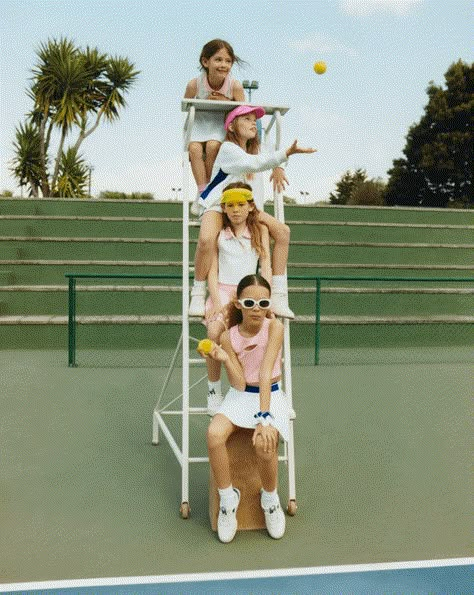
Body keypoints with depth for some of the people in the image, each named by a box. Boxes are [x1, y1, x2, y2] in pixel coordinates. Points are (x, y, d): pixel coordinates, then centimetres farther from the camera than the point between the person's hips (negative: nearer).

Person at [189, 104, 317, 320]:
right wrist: (285, 153, -40)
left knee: (282, 230, -13)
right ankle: (197, 295, -18)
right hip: (216, 205, -7)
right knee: (206, 239, -40)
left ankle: (279, 296, -14)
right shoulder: (228, 148, -11)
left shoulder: (252, 149, 15)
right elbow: (253, 164, -32)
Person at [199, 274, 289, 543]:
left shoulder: (275, 327, -14)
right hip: (241, 396, 2)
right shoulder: (229, 337, -6)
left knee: (265, 443, -32)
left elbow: (265, 373, -24)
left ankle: (270, 499, 0)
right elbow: (239, 384, -11)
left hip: (271, 396, -2)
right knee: (214, 434, -28)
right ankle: (228, 498, -5)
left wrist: (264, 417, -33)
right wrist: (225, 359, -28)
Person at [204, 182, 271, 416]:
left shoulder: (259, 230, 9)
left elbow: (266, 265, 2)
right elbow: (213, 269, 2)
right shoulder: (218, 233, 7)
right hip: (222, 290, -1)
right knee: (215, 332, -29)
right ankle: (213, 390, -11)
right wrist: (216, 301, -12)